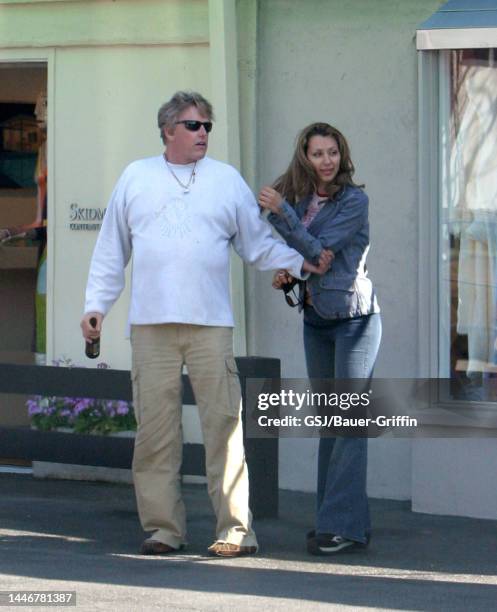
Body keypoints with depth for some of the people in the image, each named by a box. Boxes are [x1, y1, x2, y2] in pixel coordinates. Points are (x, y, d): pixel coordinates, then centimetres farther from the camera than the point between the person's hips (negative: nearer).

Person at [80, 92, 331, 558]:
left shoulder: (227, 180, 12)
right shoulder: (136, 179, 13)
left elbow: (258, 244, 14)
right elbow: (111, 251, 16)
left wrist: (301, 263, -1)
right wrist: (96, 306, 10)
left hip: (210, 325, -1)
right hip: (150, 325, 1)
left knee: (224, 423, -8)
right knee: (155, 427, 0)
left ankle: (235, 528, -6)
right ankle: (163, 527, 8)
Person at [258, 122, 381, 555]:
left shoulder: (354, 201, -10)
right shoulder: (301, 199, 10)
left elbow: (318, 251, -18)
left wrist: (281, 212, -20)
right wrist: (284, 276, -1)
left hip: (354, 317, -7)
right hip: (316, 320, 7)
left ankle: (344, 524, -13)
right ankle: (335, 520, 13)